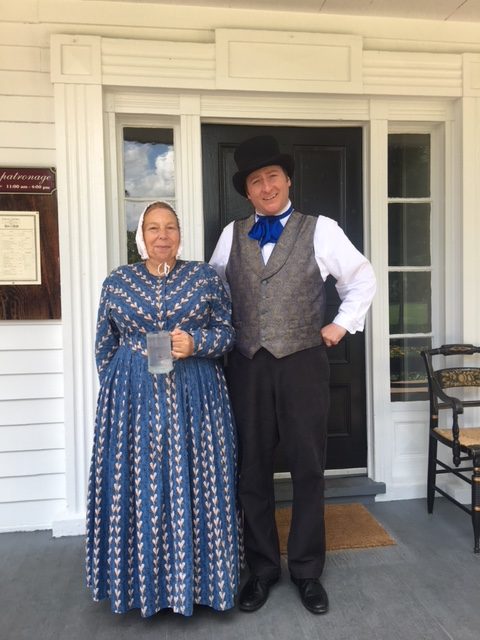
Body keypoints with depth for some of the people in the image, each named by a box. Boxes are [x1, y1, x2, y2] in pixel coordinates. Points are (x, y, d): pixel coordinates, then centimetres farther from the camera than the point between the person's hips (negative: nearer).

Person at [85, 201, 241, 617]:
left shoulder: (205, 277, 2)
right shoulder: (117, 281, 5)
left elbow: (227, 331, 3)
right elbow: (104, 344, 10)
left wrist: (196, 343, -15)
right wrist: (120, 388, 7)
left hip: (195, 396, 0)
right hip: (133, 397, 1)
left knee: (194, 483, 5)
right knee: (136, 484, 6)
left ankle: (196, 576, 24)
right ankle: (141, 579, 25)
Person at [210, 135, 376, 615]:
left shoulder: (320, 230, 1)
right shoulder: (231, 235, 8)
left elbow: (362, 278, 9)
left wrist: (343, 324, 2)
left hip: (303, 363, -2)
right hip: (247, 366, 2)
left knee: (308, 470, 8)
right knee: (252, 471, 10)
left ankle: (307, 571, 28)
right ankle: (261, 567, 30)